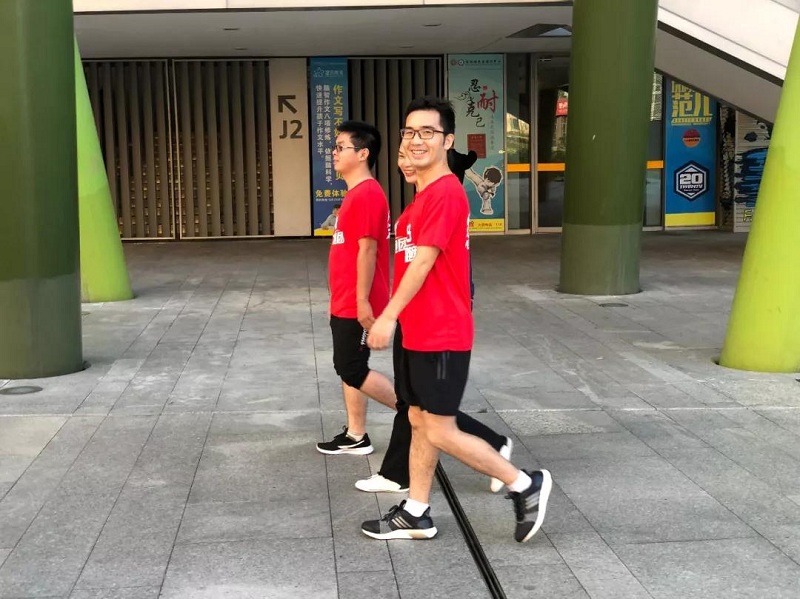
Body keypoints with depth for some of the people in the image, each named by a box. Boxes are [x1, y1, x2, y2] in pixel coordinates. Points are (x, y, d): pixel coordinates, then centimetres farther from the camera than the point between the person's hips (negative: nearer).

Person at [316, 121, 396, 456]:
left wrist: (362, 301, -23)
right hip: (346, 303, 10)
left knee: (353, 371, -4)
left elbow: (367, 250, -22)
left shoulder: (367, 195, -18)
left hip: (357, 304, -10)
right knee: (348, 368, 13)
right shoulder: (356, 194, 14)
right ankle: (355, 436, 20)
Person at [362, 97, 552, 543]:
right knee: (419, 422, 15)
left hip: (442, 336, -10)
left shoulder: (445, 192, -18)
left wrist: (389, 316, -18)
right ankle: (416, 515, 25)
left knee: (440, 431, -3)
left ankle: (526, 484, 11)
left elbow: (423, 261, -21)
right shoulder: (426, 194, 13)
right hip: (421, 332, 10)